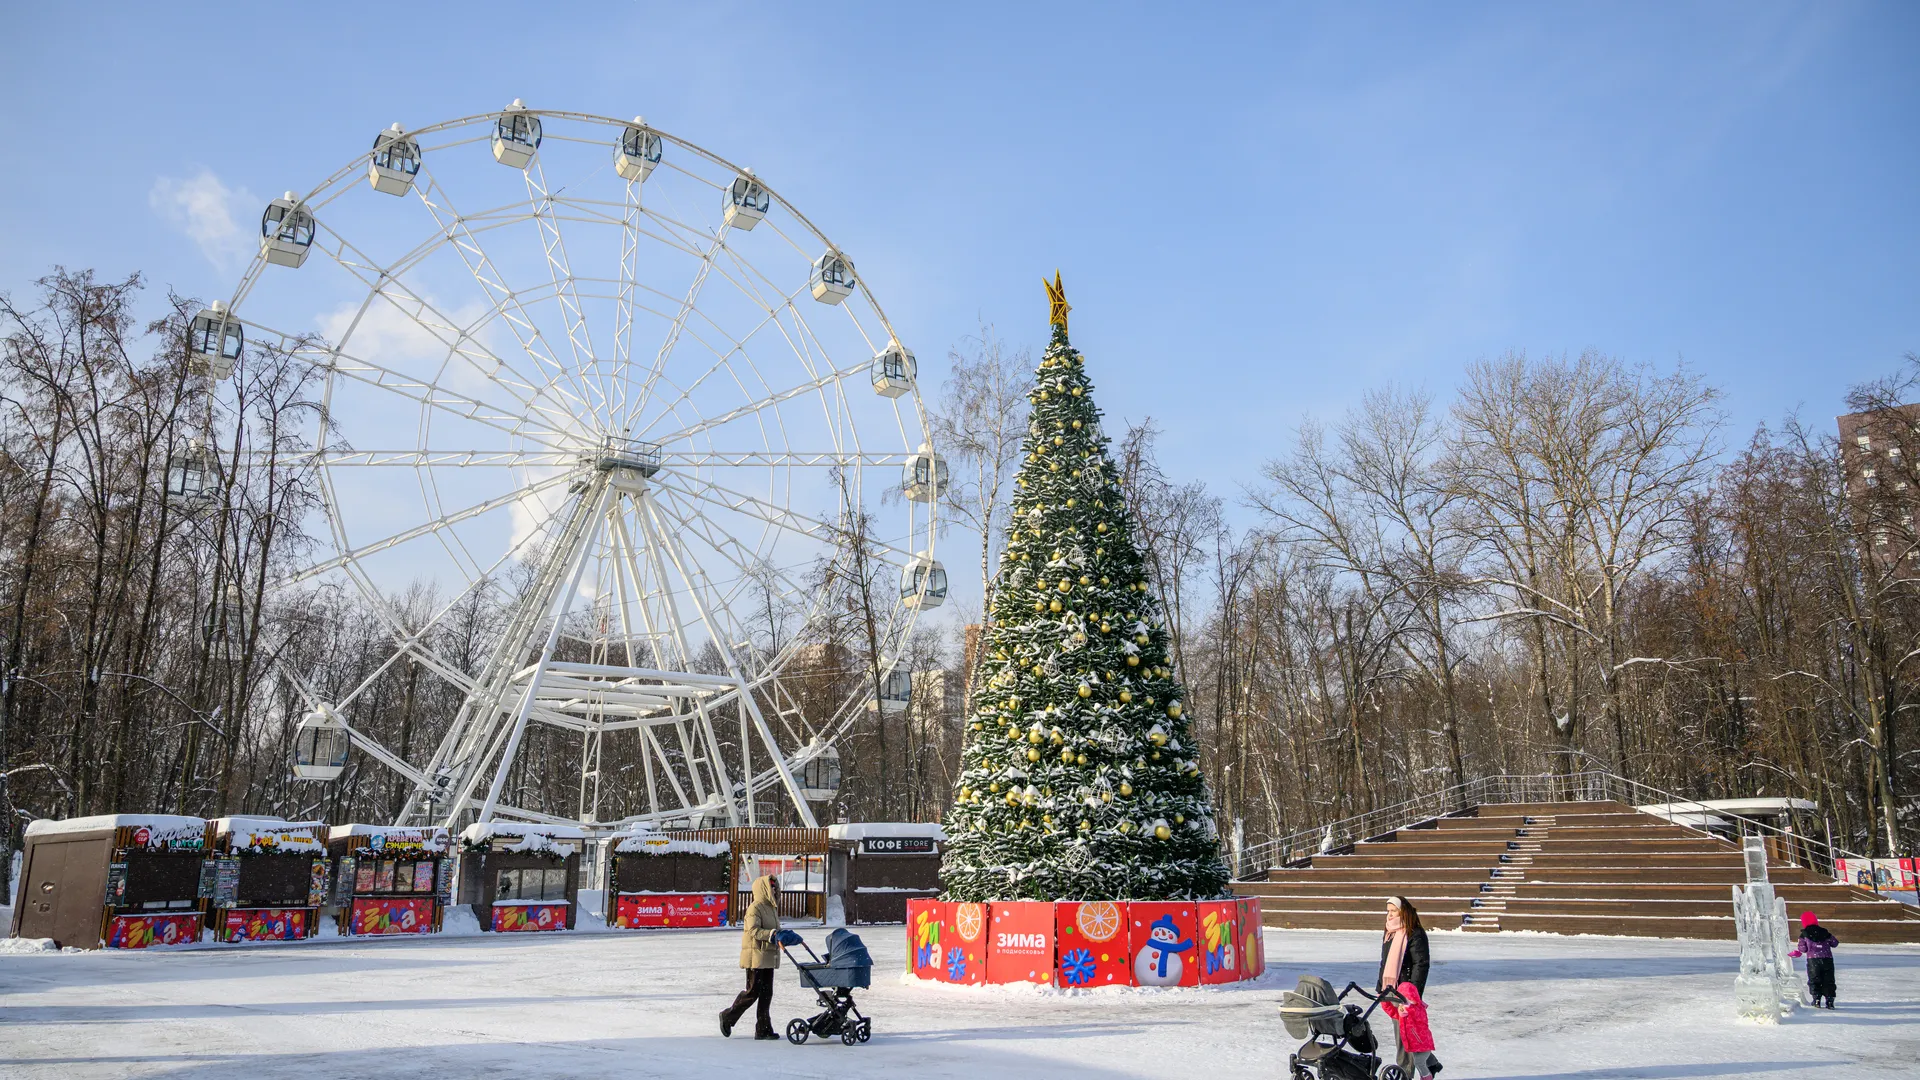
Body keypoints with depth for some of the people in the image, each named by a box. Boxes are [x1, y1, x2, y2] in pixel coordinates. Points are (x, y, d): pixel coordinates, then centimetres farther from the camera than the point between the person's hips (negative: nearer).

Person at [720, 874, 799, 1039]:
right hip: (756, 956, -9)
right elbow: (754, 930, -23)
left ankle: (763, 1029, 12)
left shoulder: (772, 907, 17)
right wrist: (773, 934, -31)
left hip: (768, 958, 9)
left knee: (766, 993, 8)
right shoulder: (755, 908, -13)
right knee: (753, 992, -4)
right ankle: (728, 1016, 13)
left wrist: (785, 935, 4)